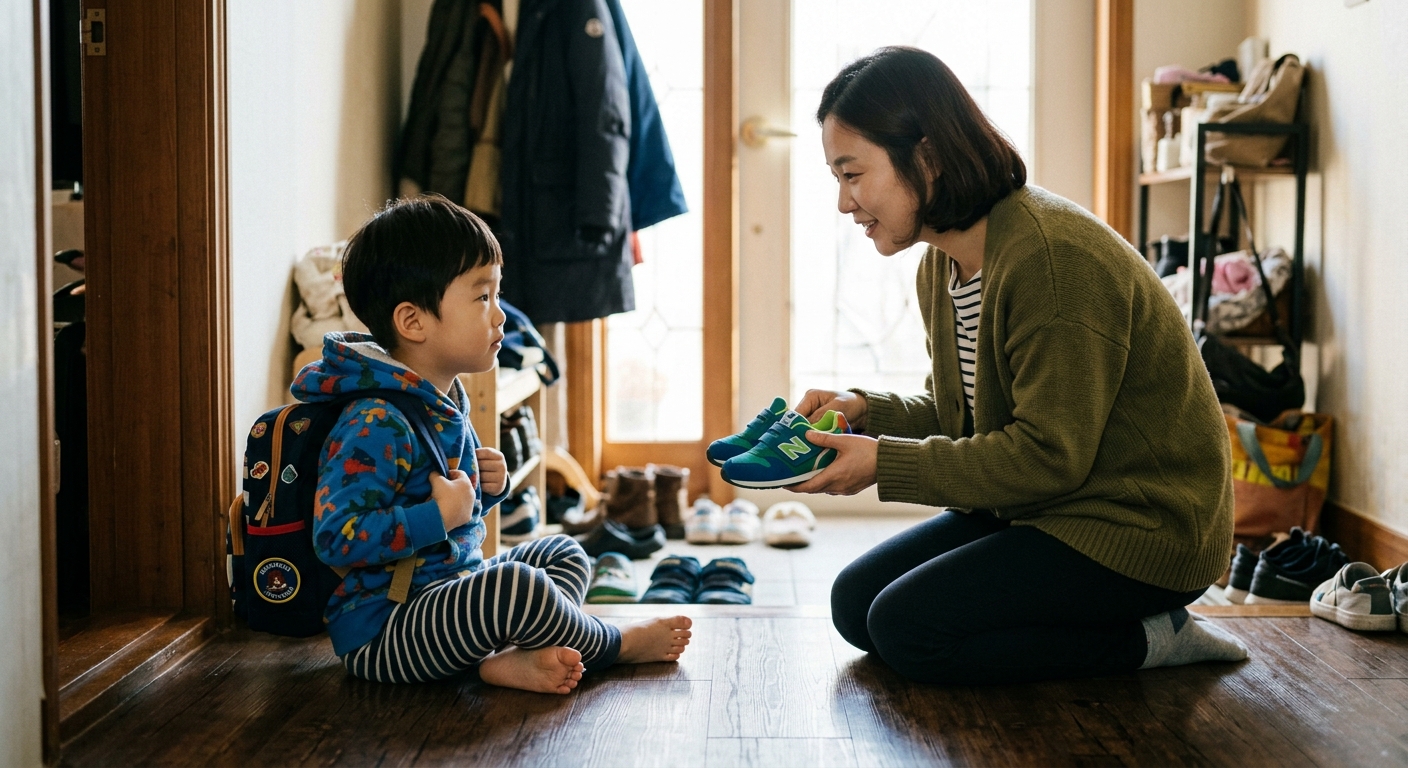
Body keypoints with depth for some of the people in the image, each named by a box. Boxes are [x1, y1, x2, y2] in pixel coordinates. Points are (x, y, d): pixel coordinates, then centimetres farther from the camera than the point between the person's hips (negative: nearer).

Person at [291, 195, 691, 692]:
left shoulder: (446, 399, 9)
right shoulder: (377, 425, -22)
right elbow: (336, 538, -29)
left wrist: (484, 487, 2)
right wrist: (439, 513, -25)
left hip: (452, 588, 11)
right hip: (380, 629, -11)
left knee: (563, 554, 18)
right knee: (514, 586, -32)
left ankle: (513, 657, -13)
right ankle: (617, 646, -1)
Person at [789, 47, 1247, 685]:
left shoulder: (1053, 257, -26)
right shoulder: (942, 265, 5)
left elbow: (1049, 457, -25)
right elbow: (959, 415, 13)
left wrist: (885, 463, -22)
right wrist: (865, 412, -6)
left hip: (1140, 526, -10)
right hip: (1044, 508, 10)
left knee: (907, 629, -18)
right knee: (855, 602, 4)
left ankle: (1148, 639, -5)